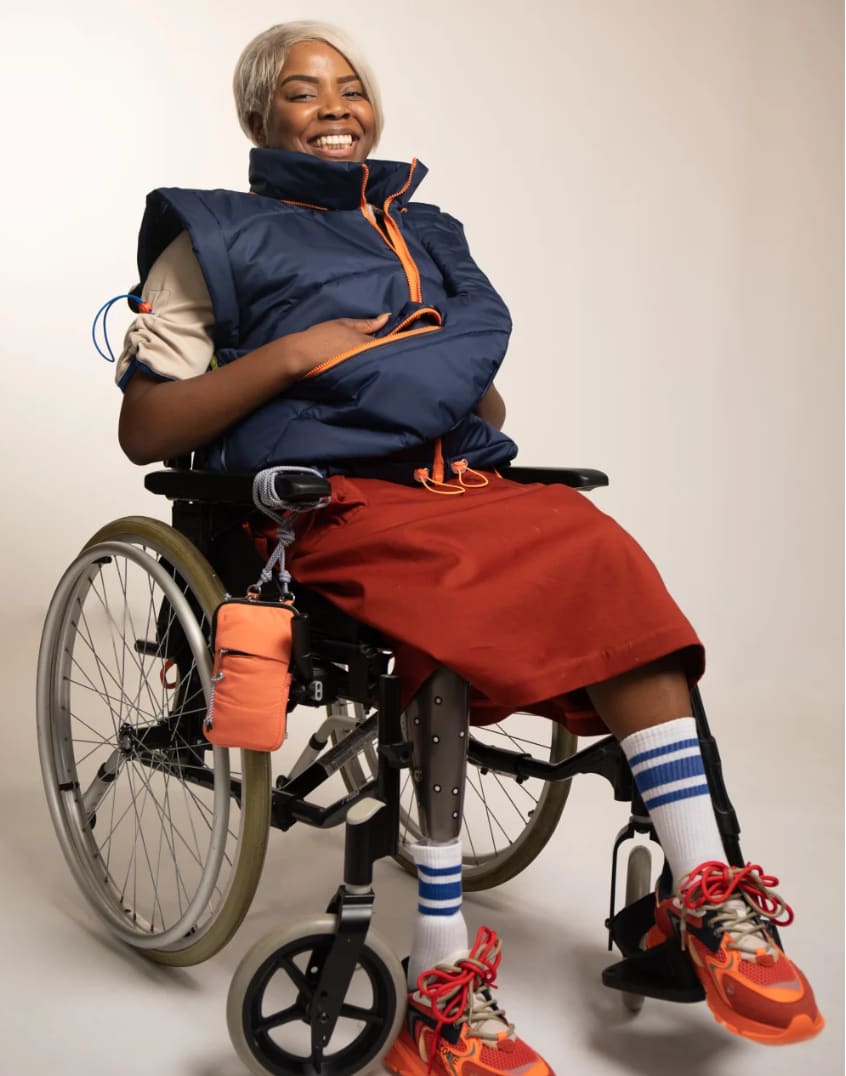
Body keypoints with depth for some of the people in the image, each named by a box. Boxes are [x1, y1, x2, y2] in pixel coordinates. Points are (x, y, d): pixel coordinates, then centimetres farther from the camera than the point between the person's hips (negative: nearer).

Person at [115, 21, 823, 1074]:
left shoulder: (425, 232, 28)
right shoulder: (217, 235, 13)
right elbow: (143, 431, 4)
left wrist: (473, 401, 6)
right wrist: (289, 356, -6)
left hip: (467, 478, 5)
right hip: (329, 500, -4)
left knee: (609, 565, -25)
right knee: (460, 622, -34)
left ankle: (707, 900, -21)